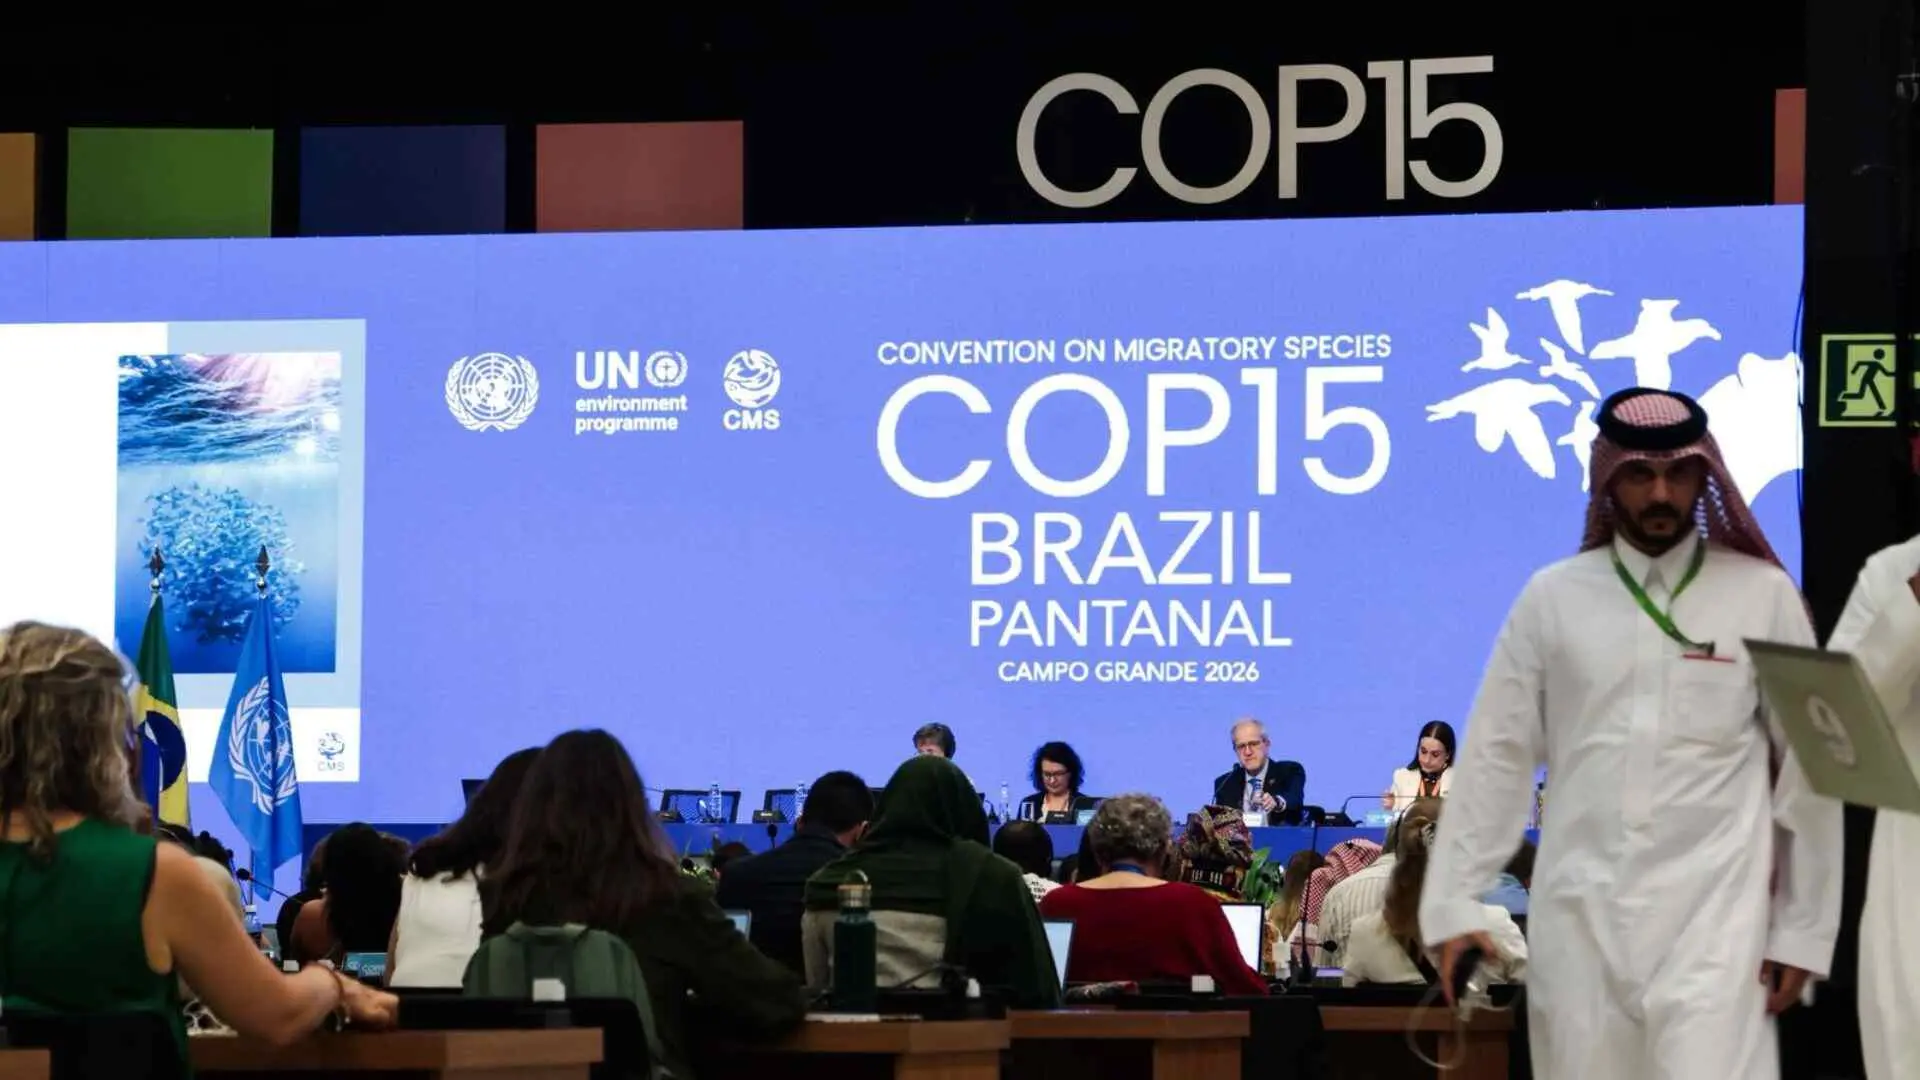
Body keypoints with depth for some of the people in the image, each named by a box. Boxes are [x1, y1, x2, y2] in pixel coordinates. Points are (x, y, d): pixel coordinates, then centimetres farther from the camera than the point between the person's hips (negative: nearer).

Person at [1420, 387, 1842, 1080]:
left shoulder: (1763, 596, 1)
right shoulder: (1553, 597, 6)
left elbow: (1808, 773, 3)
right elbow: (1497, 757, 7)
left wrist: (1803, 930, 2)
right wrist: (1455, 900, 1)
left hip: (1713, 914, -2)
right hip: (1577, 913, 2)